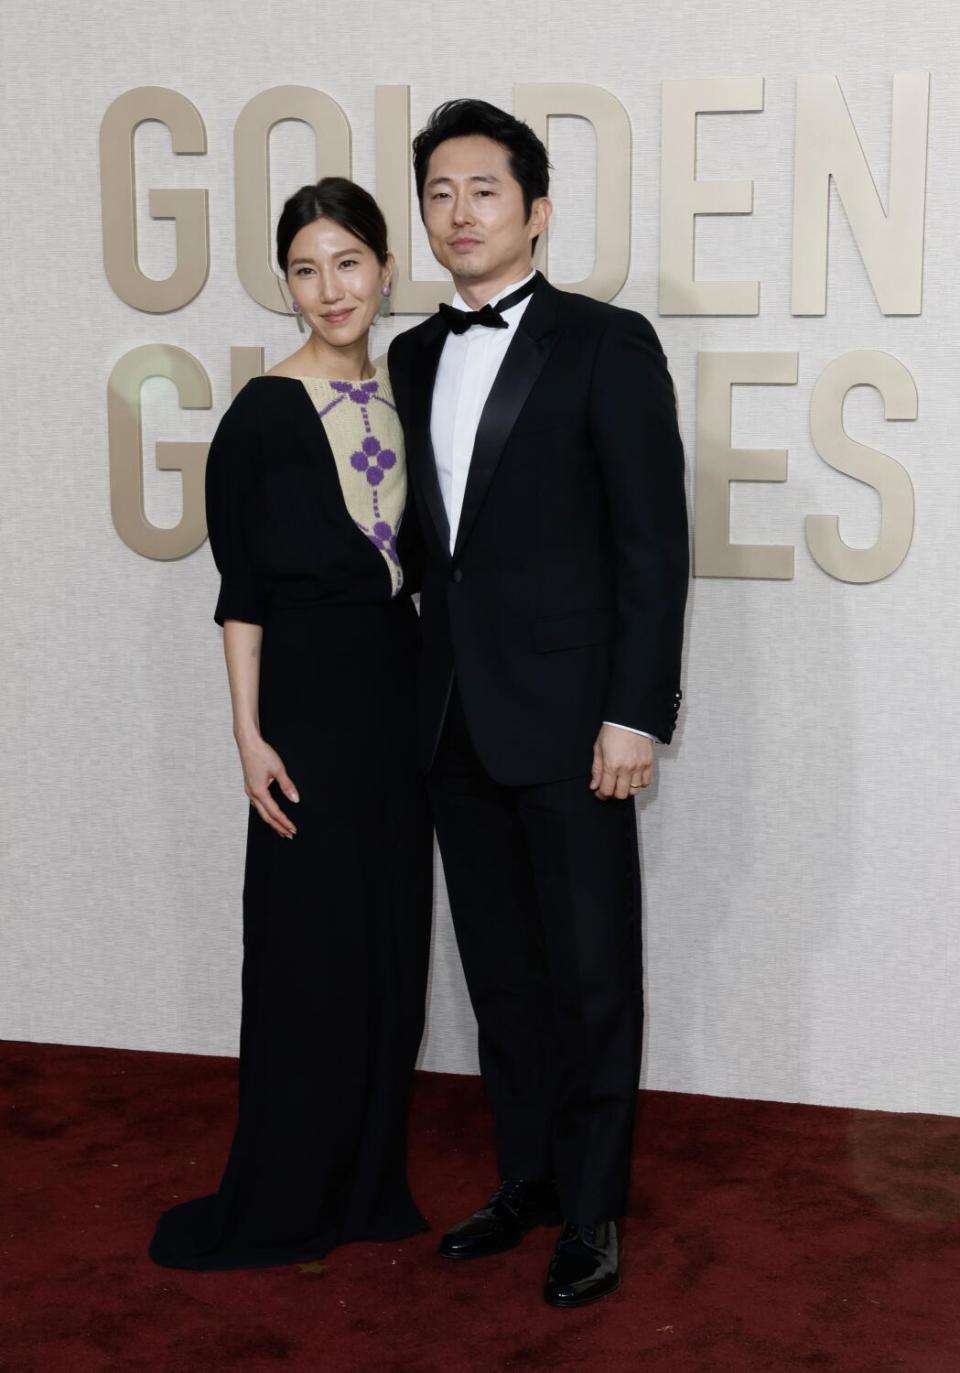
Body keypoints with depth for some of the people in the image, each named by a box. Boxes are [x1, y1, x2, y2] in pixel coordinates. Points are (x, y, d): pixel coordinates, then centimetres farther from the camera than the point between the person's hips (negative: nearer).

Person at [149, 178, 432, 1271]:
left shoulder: (402, 398, 9)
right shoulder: (267, 412, -8)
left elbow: (412, 557, 13)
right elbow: (241, 586, -8)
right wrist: (251, 732, -13)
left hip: (400, 685, 6)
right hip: (310, 686, -6)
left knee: (389, 935, 11)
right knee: (311, 941, -1)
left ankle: (368, 1181, 24)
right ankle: (282, 1202, 14)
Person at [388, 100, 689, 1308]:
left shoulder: (607, 345, -5)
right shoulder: (414, 357, 12)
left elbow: (653, 542, -9)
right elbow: (423, 536, 14)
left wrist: (636, 712, -14)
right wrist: (428, 694, 8)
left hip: (566, 721, -5)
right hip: (454, 721, 6)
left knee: (590, 975, 3)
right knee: (500, 972, 15)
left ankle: (591, 1210, 18)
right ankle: (526, 1181, 29)